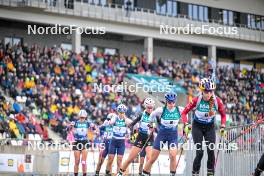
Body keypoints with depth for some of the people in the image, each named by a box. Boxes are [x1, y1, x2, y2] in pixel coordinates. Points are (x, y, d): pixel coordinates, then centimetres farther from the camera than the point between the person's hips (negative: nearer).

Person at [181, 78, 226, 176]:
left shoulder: (217, 101, -17)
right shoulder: (196, 100, -22)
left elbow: (223, 114, 0)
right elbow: (184, 113, -12)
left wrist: (223, 126, -11)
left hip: (210, 127, 2)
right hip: (197, 127, -2)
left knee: (211, 151, -14)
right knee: (200, 152, -11)